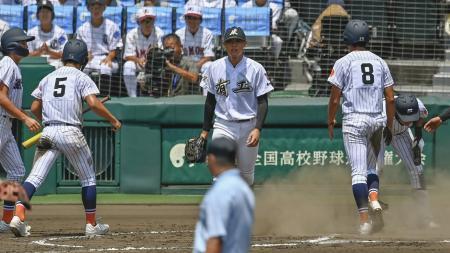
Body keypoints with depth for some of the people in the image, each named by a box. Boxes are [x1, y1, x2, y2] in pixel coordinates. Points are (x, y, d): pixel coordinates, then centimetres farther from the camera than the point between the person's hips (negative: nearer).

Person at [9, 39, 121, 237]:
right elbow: (93, 103, -12)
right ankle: (91, 225, 15)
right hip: (71, 132, -3)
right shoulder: (81, 78, 2)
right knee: (88, 178, 14)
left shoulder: (48, 78, 16)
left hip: (47, 133, 3)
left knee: (35, 177, -5)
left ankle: (18, 216, -26)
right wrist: (113, 120, 0)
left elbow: (34, 108, 17)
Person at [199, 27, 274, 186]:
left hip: (249, 127, 0)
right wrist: (205, 130, 10)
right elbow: (210, 101, 12)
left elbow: (262, 101, -2)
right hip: (223, 126, 0)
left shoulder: (256, 69, -2)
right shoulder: (215, 68, 4)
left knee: (246, 173, 8)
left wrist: (257, 129, -15)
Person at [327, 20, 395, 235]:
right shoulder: (380, 62, 8)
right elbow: (390, 98, 7)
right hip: (377, 120, 4)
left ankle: (364, 219, -14)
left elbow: (335, 97, -4)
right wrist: (389, 126, 15)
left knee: (358, 171, -5)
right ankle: (374, 197, -7)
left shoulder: (344, 63, -3)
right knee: (371, 166, 21)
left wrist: (330, 122, 9)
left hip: (354, 121, -4)